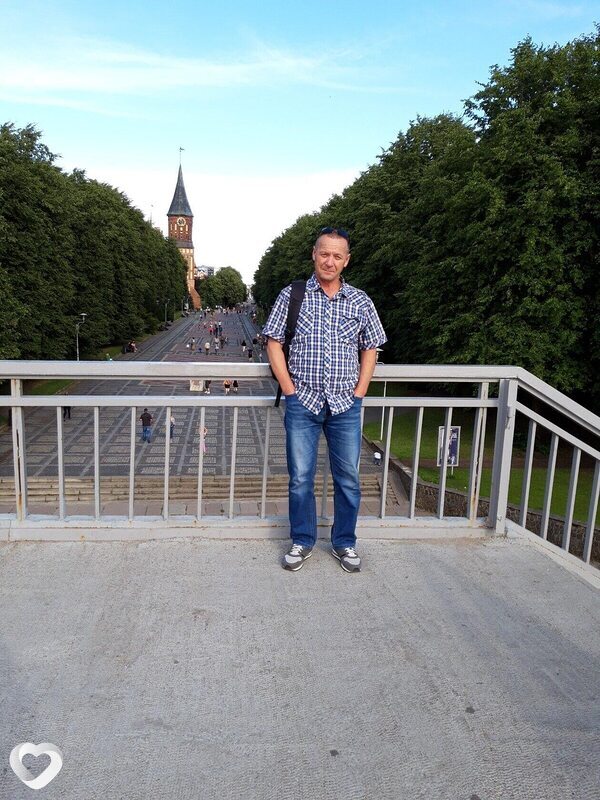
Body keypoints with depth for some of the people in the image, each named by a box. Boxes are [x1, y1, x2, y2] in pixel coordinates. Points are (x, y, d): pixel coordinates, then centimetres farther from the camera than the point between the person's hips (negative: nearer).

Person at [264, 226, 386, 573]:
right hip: (303, 402, -1)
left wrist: (359, 393, 2)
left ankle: (345, 543, 26)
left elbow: (370, 349, 11)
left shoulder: (360, 301, 6)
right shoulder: (292, 295, 2)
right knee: (300, 477, 5)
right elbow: (274, 344, 2)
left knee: (348, 478, 8)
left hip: (346, 405, 2)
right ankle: (302, 541, 24)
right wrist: (290, 391, -5)